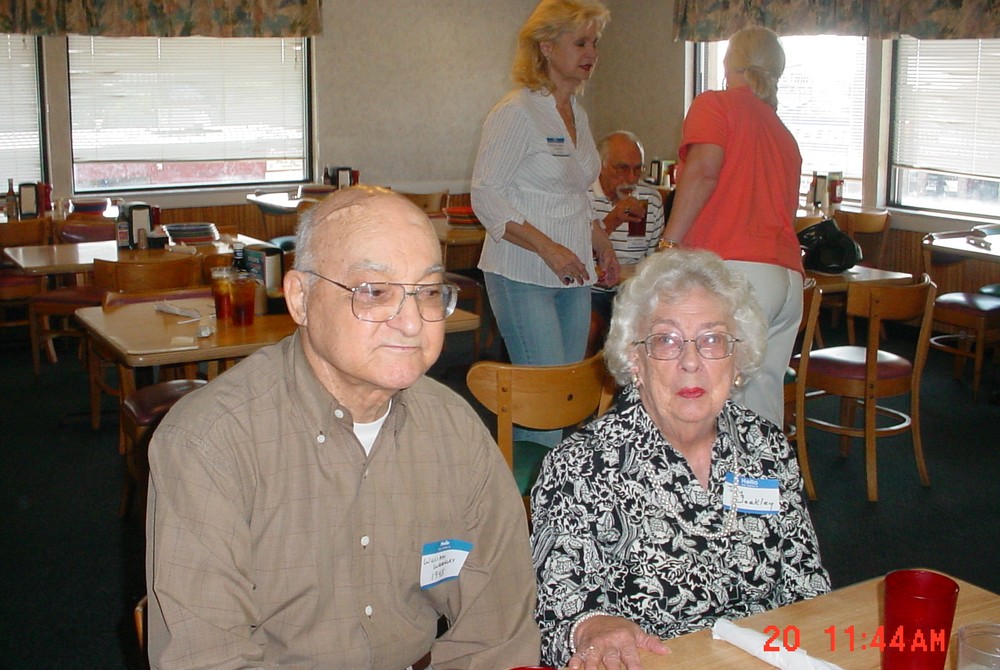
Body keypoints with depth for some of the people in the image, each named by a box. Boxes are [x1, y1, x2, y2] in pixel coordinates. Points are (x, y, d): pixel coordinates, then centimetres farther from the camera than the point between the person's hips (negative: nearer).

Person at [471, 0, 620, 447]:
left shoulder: (577, 115, 15)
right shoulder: (516, 113, -10)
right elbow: (485, 196, -14)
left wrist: (602, 246, 16)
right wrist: (547, 248, -22)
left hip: (573, 276, 8)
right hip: (523, 276, -8)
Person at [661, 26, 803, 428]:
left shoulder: (714, 105, 6)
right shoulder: (784, 136, 28)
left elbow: (704, 170, -11)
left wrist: (668, 247, -14)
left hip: (734, 270, -8)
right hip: (789, 278, 8)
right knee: (762, 398, 11)